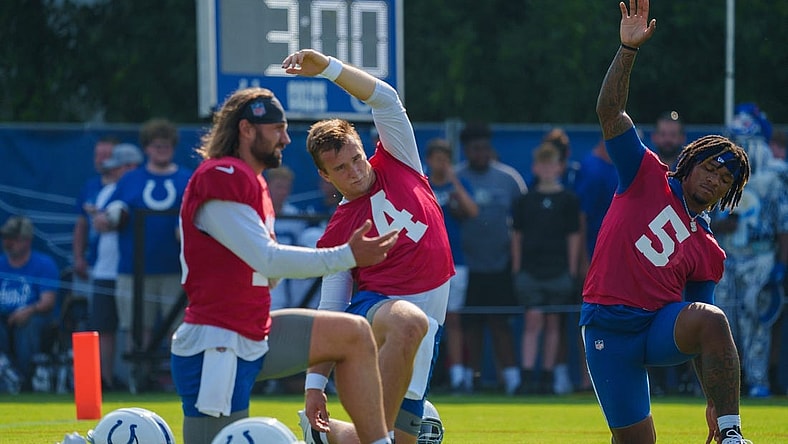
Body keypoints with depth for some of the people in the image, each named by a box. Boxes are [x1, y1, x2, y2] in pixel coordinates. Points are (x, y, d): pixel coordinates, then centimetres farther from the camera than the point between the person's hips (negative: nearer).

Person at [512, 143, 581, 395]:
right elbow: (517, 235, 10)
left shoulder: (568, 200, 3)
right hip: (529, 269, 0)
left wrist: (572, 271, -2)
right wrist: (516, 268, 4)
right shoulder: (524, 201, 7)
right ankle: (527, 376, -12)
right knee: (532, 321, -7)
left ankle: (547, 376, 11)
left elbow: (574, 237, 3)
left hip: (558, 271, 0)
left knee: (553, 323, 5)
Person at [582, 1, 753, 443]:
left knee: (712, 319, -32)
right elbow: (610, 110, -1)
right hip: (609, 330, -2)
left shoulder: (709, 252, 15)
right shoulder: (648, 178, 9)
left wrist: (716, 402, 7)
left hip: (662, 327, 2)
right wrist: (629, 49, -13)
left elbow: (704, 335, 15)